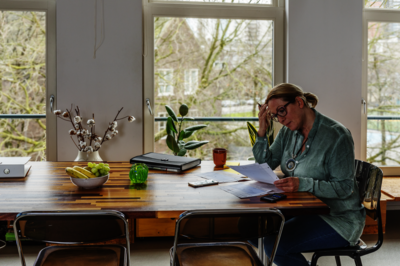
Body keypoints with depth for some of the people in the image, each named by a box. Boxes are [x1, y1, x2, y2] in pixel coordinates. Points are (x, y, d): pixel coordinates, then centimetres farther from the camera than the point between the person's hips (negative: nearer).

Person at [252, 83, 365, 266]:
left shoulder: (337, 136, -17)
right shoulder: (288, 131, 5)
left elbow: (344, 188, -20)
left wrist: (303, 184, -33)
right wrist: (262, 130, -6)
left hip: (338, 218, -8)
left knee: (274, 244, -25)